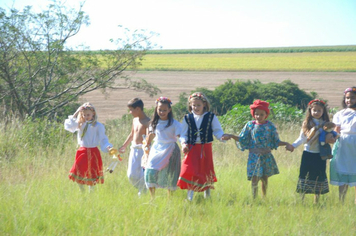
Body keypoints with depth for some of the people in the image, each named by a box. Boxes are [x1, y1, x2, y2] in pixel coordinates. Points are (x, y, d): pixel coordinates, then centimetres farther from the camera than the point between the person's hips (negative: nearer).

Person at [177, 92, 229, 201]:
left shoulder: (211, 117, 1)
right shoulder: (187, 118, 4)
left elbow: (217, 130, 0)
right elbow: (183, 134, 6)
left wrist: (222, 136, -21)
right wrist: (183, 143, -12)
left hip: (206, 149, 0)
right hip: (192, 149, 0)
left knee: (207, 172, 6)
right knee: (189, 171, -11)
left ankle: (207, 195, 24)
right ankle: (190, 196, -2)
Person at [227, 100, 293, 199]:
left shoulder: (270, 126, 2)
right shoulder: (250, 125, 2)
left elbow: (276, 142, 8)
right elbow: (242, 140, 5)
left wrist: (286, 144, -6)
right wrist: (232, 136, -9)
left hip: (266, 156, 1)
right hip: (254, 156, -1)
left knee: (265, 179, 8)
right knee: (254, 178, -9)